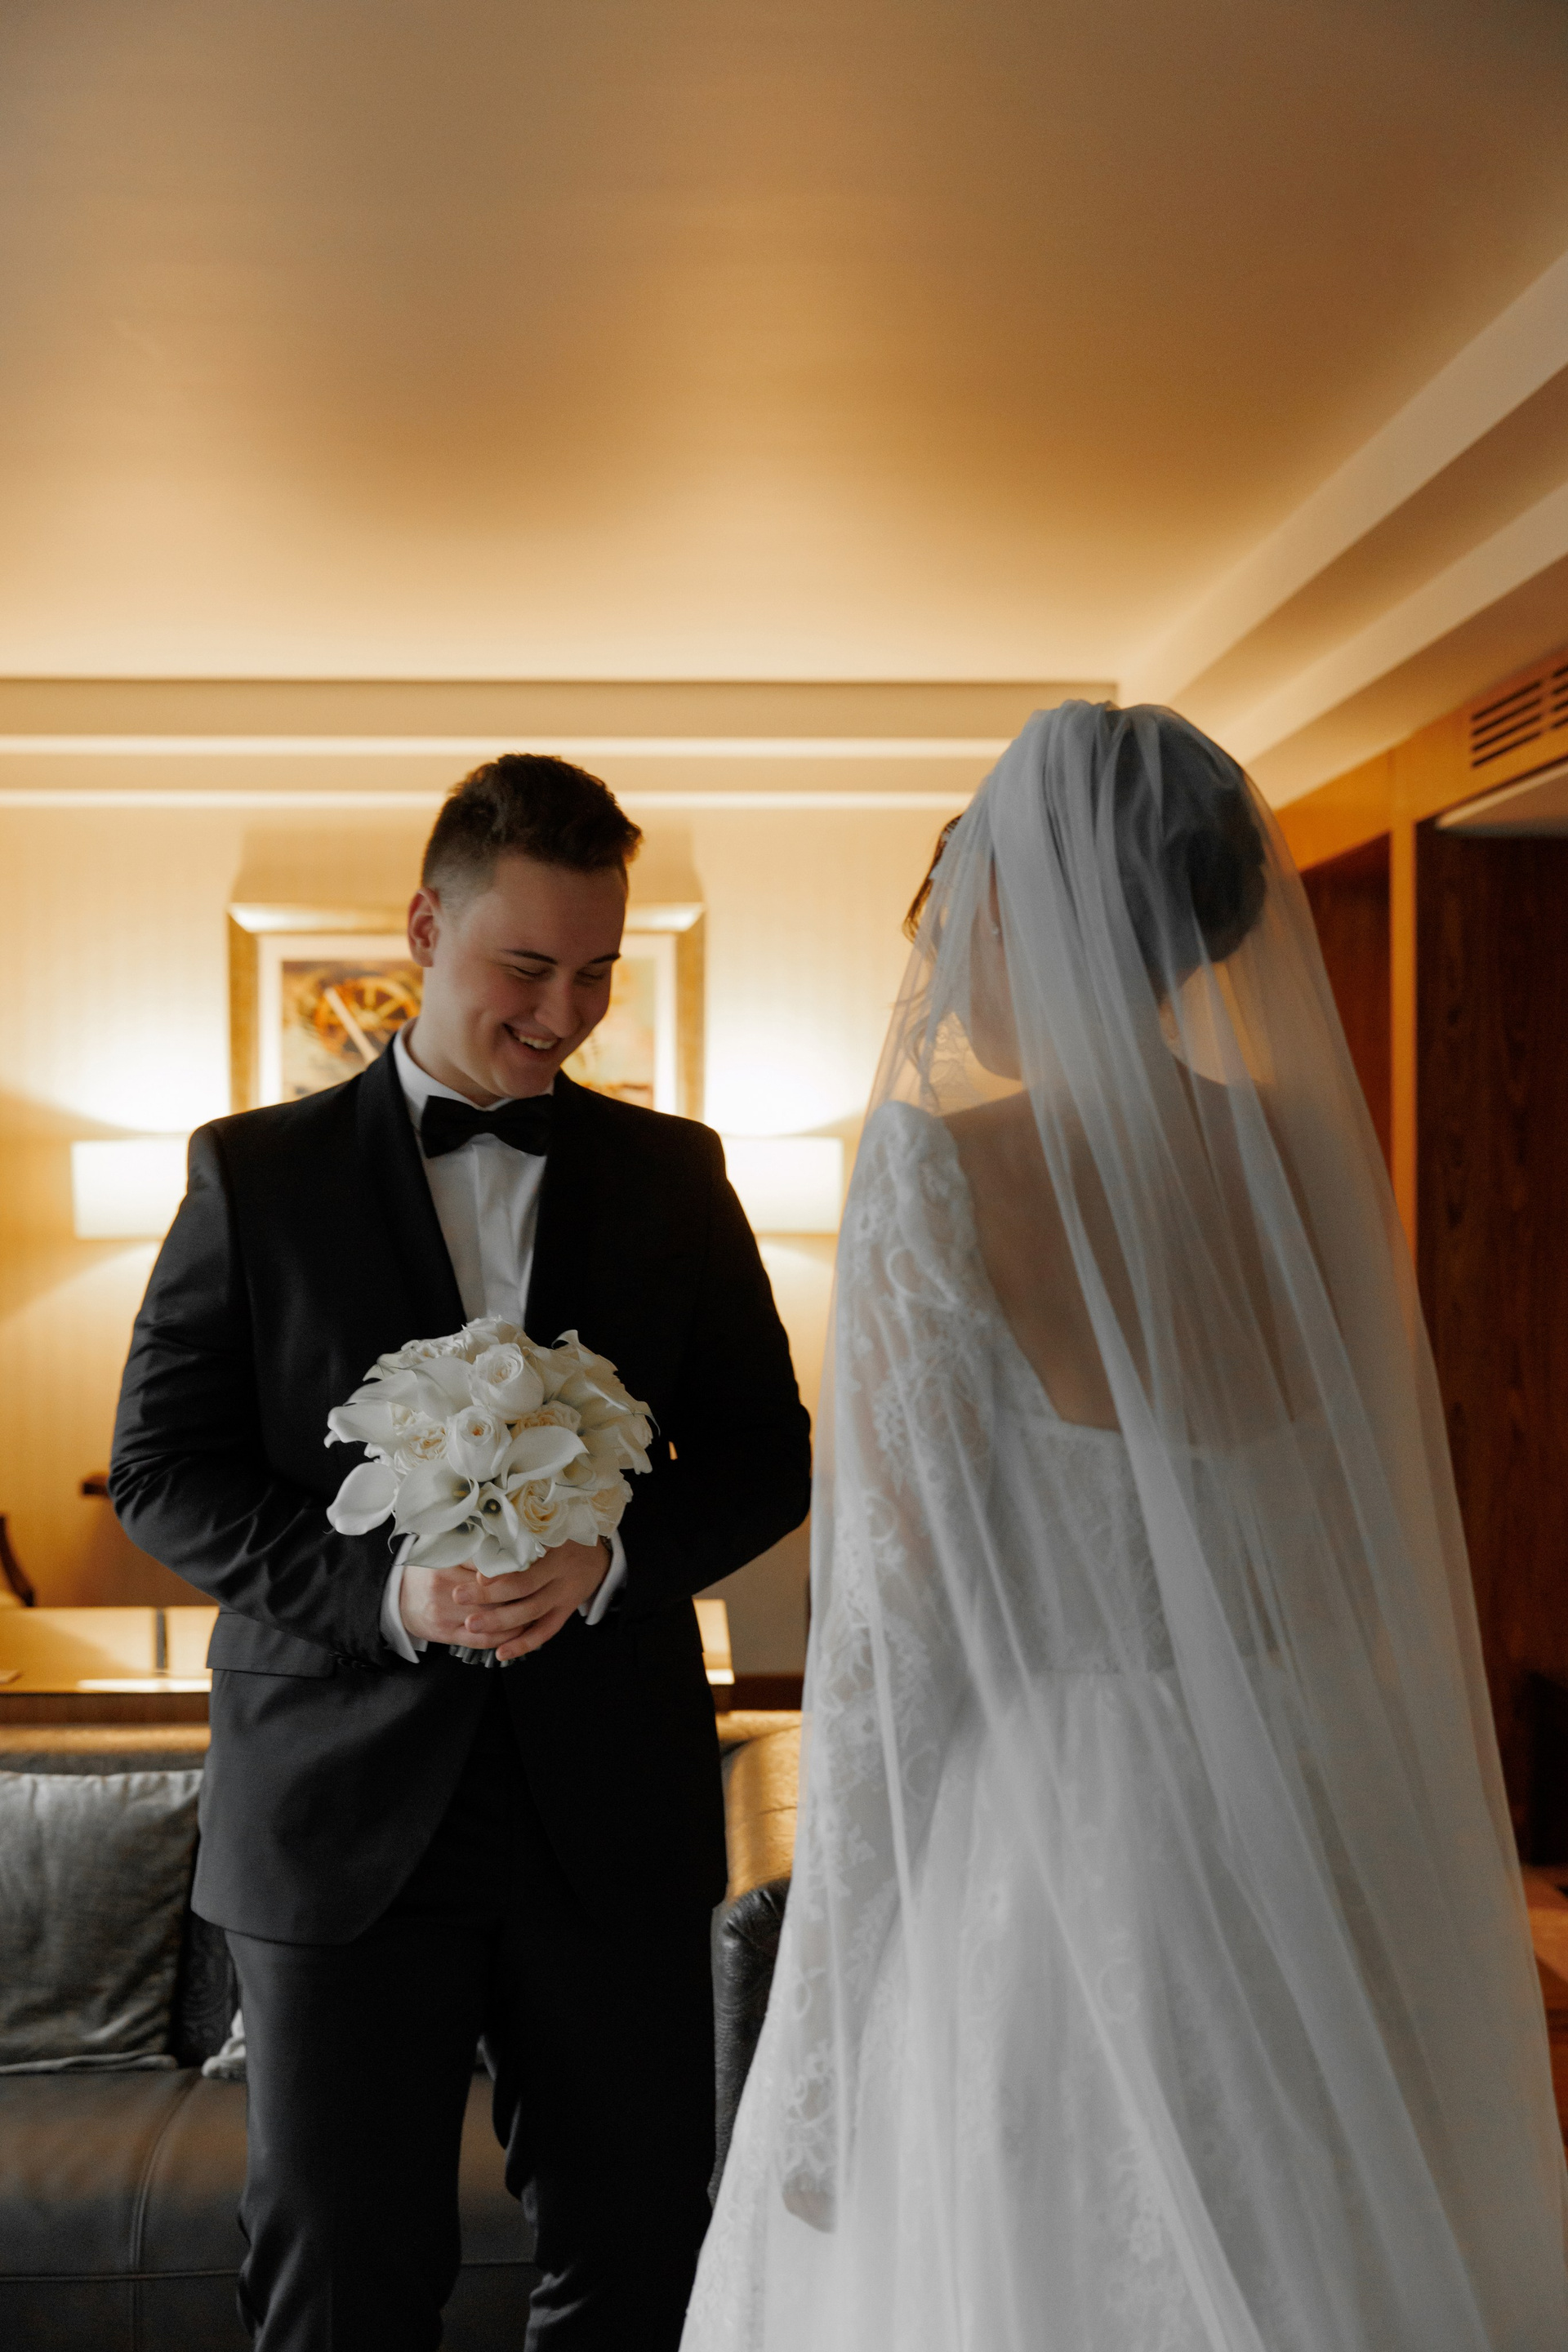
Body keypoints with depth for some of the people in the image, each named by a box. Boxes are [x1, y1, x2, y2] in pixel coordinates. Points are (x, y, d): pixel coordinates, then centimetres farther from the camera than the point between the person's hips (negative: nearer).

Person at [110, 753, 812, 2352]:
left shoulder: (673, 1175, 6)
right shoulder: (256, 1173, 1)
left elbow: (767, 1455, 6)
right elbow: (160, 1467, -1)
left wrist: (612, 1556, -14)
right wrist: (384, 1592, -17)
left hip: (615, 1808, 2)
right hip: (344, 1810, -1)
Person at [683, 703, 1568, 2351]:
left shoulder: (946, 1174, -16)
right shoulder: (1310, 1155, 1)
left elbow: (893, 1630, -16)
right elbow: (1391, 1563, 7)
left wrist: (819, 2047, -7)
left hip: (1039, 1880, -6)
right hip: (1301, 1860, 6)